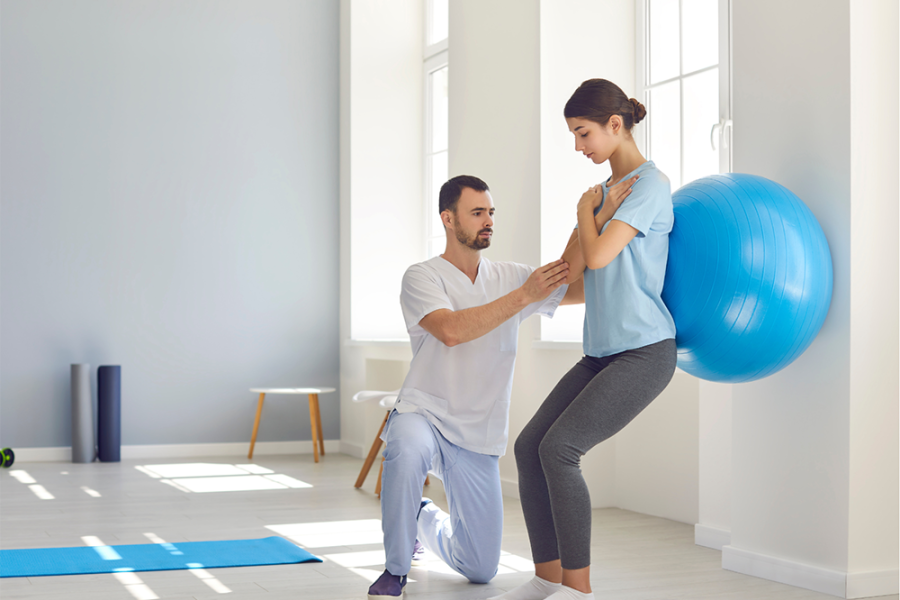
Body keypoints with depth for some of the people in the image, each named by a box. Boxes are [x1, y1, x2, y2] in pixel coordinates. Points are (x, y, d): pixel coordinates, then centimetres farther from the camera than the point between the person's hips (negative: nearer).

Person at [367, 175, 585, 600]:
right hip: (423, 414, -4)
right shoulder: (422, 277, -8)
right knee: (407, 450, -43)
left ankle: (426, 519, 40)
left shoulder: (509, 277, 6)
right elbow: (451, 330, -27)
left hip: (478, 438, 4)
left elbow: (587, 289, 0)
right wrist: (523, 296, -28)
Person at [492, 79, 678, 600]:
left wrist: (587, 212, 1)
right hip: (603, 353, 8)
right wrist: (600, 212, -1)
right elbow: (572, 268, 10)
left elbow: (598, 257, -18)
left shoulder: (650, 184, -9)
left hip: (645, 352, -8)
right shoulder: (604, 191, 16)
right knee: (529, 446, -3)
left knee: (559, 448, -18)